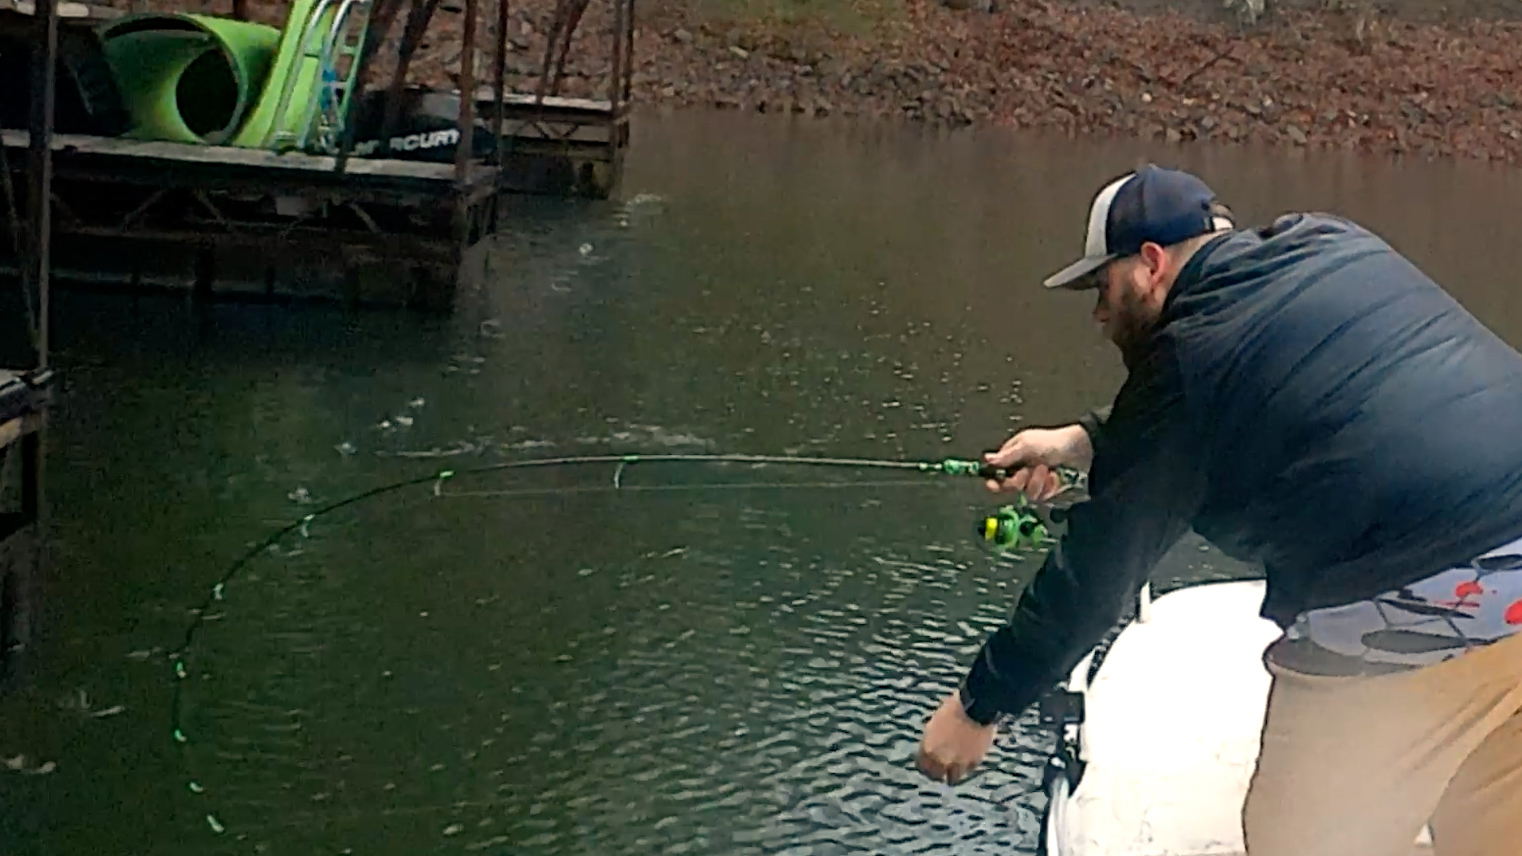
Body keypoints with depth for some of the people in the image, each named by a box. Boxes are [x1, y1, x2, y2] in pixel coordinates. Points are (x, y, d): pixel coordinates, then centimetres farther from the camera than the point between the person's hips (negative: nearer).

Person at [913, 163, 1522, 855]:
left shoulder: (1185, 358, -6)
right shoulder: (1336, 247, 14)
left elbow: (1096, 572, 0)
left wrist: (979, 707, 11)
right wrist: (1081, 442, 28)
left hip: (1418, 618, -8)